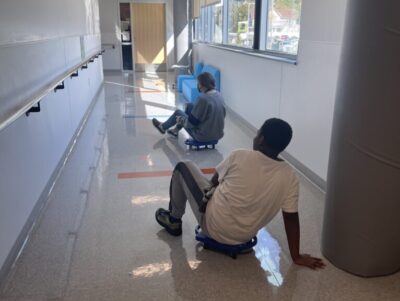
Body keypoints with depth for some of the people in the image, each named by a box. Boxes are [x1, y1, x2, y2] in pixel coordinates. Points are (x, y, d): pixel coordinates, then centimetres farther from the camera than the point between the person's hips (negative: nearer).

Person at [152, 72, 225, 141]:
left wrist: (180, 120, 1)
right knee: (189, 106, 20)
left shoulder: (203, 99, -27)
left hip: (204, 136, -7)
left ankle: (163, 127, 42)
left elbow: (192, 122, -21)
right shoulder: (218, 95, -3)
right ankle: (175, 130, 39)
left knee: (178, 113, 12)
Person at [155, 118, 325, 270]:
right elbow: (291, 218, -7)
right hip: (245, 236, 4)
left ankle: (174, 220, 28)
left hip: (213, 226, -4)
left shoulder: (239, 156, -18)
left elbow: (214, 181, -1)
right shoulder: (290, 176, -12)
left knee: (184, 167, 14)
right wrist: (296, 257, 5)